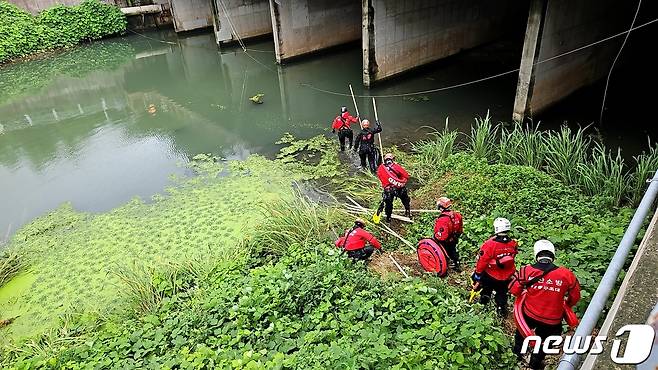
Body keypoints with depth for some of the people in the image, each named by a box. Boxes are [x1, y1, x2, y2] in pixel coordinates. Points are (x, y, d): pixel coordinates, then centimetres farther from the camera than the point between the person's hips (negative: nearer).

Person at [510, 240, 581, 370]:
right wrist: (566, 305, 19)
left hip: (529, 315, 1)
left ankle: (518, 350, 56)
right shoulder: (566, 274, -18)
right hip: (552, 321, 0)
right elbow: (575, 297, -2)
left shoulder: (527, 271, -20)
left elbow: (514, 290, -9)